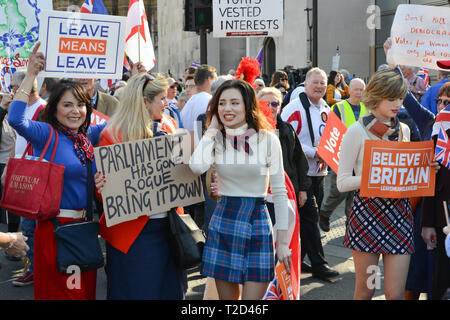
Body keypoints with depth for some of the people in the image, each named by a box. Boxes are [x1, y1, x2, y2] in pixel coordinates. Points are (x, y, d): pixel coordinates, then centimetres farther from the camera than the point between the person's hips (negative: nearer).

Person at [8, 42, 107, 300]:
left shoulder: (88, 136, 9)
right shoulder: (47, 134, -7)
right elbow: (16, 119, -26)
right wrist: (31, 74, -25)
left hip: (85, 226, 6)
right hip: (56, 227, -6)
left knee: (85, 290, 15)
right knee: (58, 292, 1)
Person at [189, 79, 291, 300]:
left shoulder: (268, 140, -5)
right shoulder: (216, 139, 1)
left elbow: (279, 192, -2)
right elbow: (197, 166, -22)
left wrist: (282, 241, -4)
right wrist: (212, 129, -8)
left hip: (257, 223, -2)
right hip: (223, 222, 2)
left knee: (253, 296, -3)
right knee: (226, 296, 12)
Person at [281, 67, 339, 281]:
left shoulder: (327, 110, 12)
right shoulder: (294, 108, -12)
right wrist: (313, 152, -20)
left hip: (319, 172, 8)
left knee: (308, 218, 13)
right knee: (309, 217, -5)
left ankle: (296, 259, 25)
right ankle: (318, 264, 2)